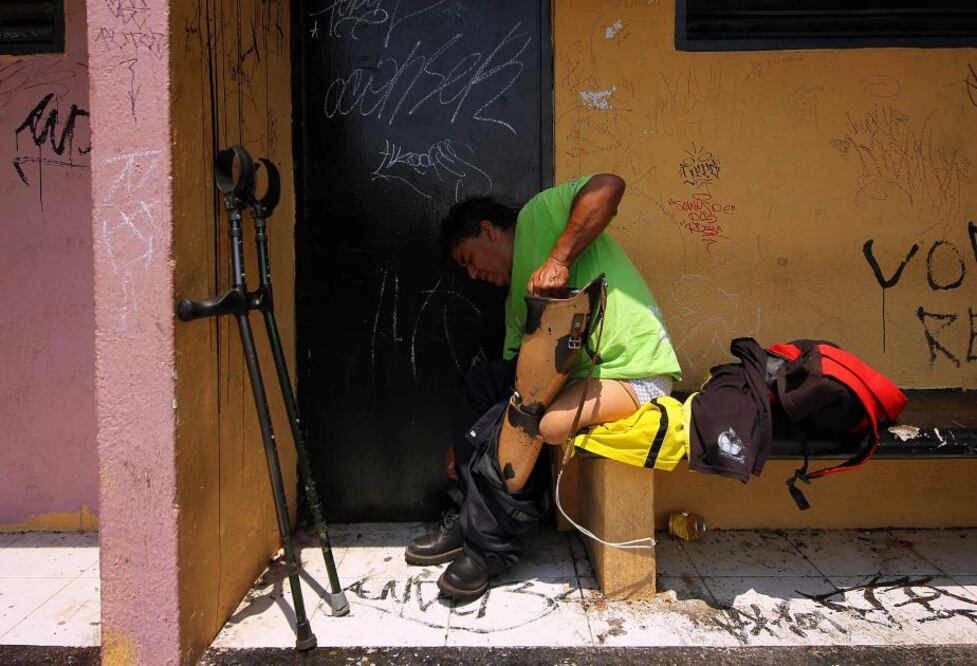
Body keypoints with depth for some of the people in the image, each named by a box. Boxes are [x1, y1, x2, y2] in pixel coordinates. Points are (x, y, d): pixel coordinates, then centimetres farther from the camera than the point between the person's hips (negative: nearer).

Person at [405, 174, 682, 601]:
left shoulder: (538, 215, 0)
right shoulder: (518, 298, 22)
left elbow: (609, 186, -17)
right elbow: (515, 371, 18)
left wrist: (558, 260, -23)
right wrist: (465, 441, 13)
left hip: (637, 373, -9)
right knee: (482, 382, 4)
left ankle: (489, 547, 1)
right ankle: (469, 519, 11)